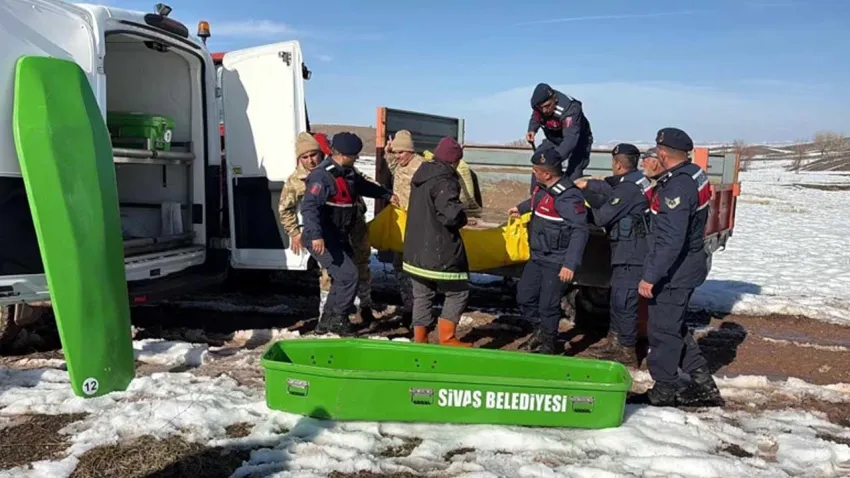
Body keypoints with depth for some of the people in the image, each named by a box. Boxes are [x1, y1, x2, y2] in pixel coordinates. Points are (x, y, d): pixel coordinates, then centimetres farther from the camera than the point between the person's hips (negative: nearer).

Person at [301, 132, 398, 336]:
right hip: (322, 240, -10)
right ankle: (338, 320, 5)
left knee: (342, 278, 14)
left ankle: (326, 321, 26)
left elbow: (364, 186, 30)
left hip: (339, 238, 10)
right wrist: (316, 235, -42)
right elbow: (309, 207, -31)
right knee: (349, 275, -12)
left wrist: (387, 195, 36)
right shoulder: (323, 176, -21)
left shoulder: (347, 172, 9)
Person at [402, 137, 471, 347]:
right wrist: (463, 218, -4)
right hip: (440, 251, -9)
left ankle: (420, 339, 19)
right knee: (457, 291, 6)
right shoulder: (444, 181, -17)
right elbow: (451, 214, -27)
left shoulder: (421, 175, 11)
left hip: (416, 248, 9)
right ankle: (447, 339, 7)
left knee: (422, 295, 14)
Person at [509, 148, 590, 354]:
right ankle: (539, 332, 37)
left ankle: (547, 344, 22)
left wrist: (570, 264, -30)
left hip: (556, 262, -9)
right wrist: (521, 208, 45)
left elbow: (580, 231, -26)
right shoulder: (544, 188, 3)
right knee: (524, 296, 16)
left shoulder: (567, 196, -24)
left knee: (548, 306, 0)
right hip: (538, 257, 9)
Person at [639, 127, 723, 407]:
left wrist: (651, 276, -25)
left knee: (663, 330, 4)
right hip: (689, 266, 10)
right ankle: (703, 382, 28)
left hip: (673, 272, -10)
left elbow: (671, 240, -28)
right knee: (675, 326, 21)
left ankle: (664, 390, 18)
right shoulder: (695, 174, 5)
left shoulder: (676, 188, -25)